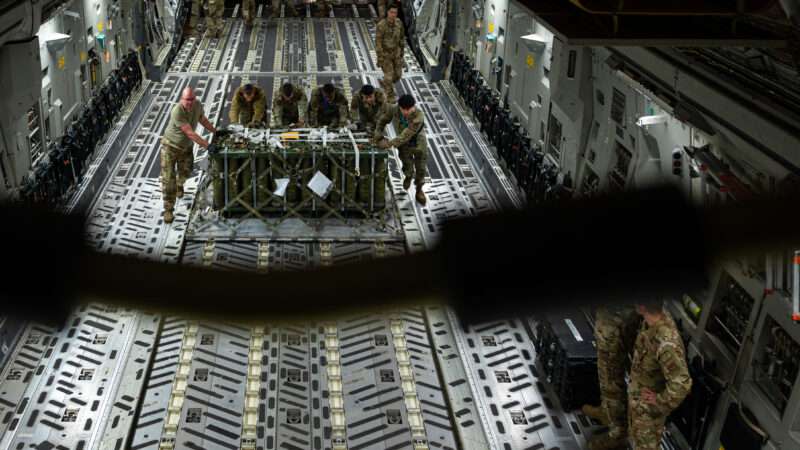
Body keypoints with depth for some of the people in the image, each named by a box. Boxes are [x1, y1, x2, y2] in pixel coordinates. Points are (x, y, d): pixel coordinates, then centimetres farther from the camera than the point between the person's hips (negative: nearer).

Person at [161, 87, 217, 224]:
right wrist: (207, 146, -41)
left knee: (185, 173, 21)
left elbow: (203, 119, 10)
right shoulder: (177, 112, -35)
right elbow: (190, 133, -37)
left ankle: (179, 184, 57)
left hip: (186, 147, 6)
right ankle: (168, 210, -1)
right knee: (168, 178, -8)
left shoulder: (197, 105, -14)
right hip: (170, 146, -6)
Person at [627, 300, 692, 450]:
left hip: (648, 406, -7)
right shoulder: (660, 316, -16)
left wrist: (661, 401, -24)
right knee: (637, 437, 29)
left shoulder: (666, 343, -41)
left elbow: (682, 384, -41)